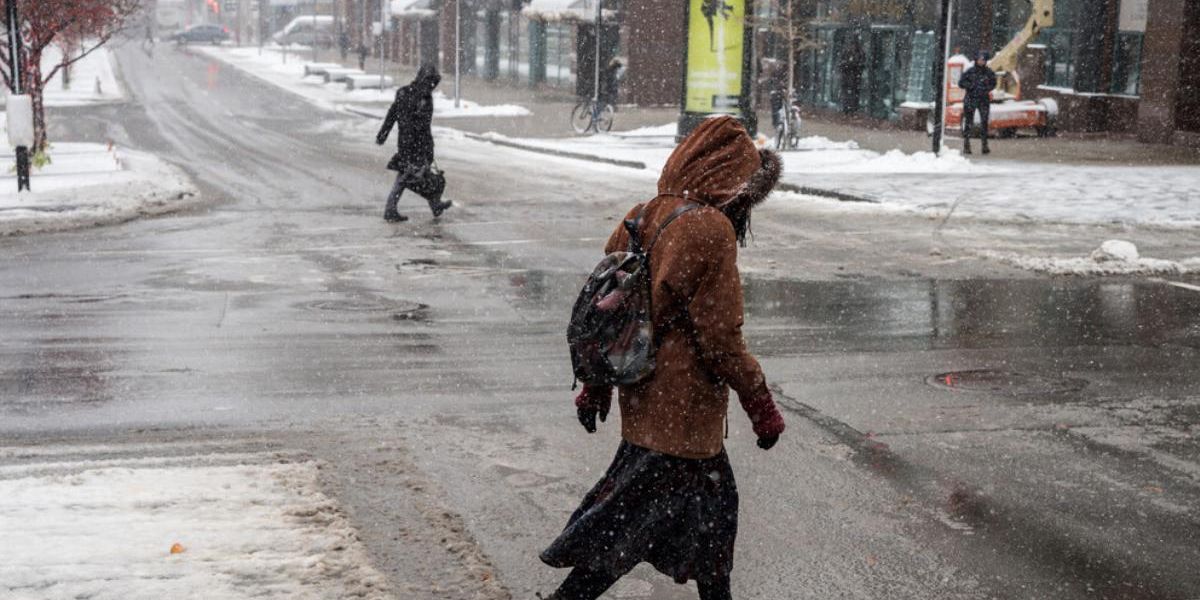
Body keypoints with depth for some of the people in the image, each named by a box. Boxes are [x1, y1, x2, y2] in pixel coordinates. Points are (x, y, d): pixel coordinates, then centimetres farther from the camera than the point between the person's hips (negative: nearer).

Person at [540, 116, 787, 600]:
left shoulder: (643, 216, 6)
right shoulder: (711, 230, -19)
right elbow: (722, 339, -19)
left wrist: (596, 387, 20)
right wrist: (762, 406, -8)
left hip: (642, 394, 9)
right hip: (684, 409, -9)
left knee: (714, 501, 23)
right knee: (636, 519, 2)